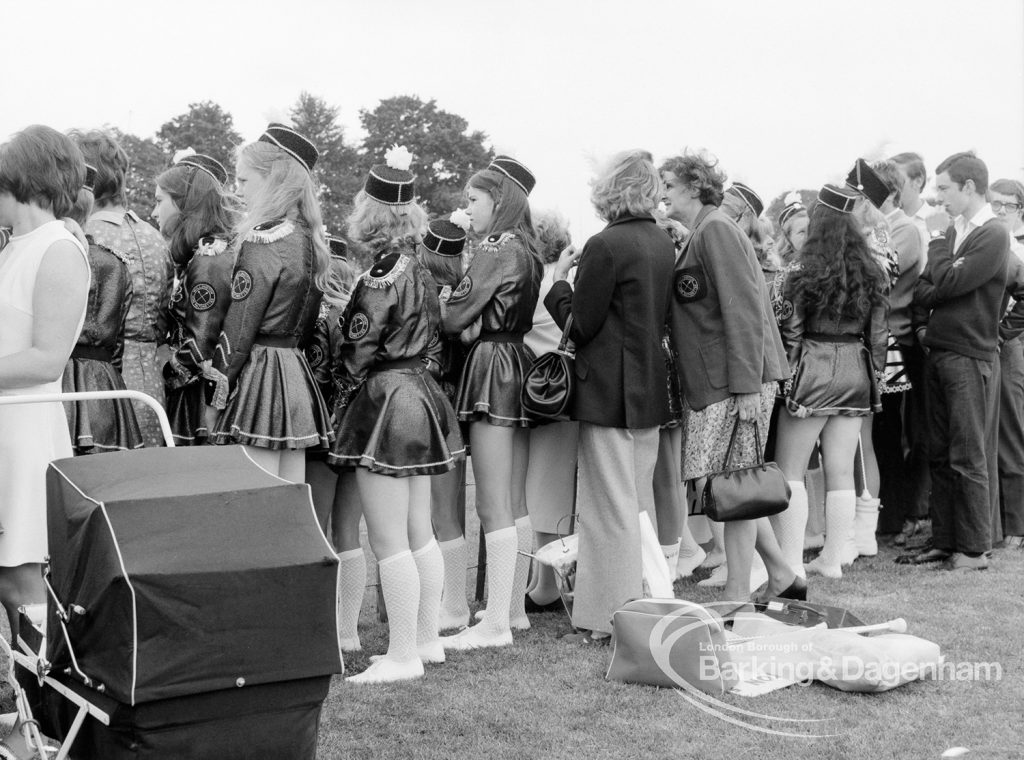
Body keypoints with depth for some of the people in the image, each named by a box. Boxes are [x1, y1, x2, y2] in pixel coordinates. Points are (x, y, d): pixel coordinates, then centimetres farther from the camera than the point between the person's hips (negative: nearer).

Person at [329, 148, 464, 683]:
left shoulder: (382, 275, -17)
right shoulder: (416, 268, 9)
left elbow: (359, 348, -14)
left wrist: (343, 383, 3)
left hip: (384, 399, -10)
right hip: (418, 393, 10)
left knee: (389, 542, -3)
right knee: (419, 535, 15)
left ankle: (402, 655, 3)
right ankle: (427, 639, 24)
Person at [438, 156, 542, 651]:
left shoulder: (495, 249, -13)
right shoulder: (526, 250, 13)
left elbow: (454, 318, -15)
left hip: (493, 365, -9)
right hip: (521, 362, 9)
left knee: (493, 506, -7)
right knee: (516, 502, 14)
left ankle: (496, 624, -4)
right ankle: (514, 606, 23)